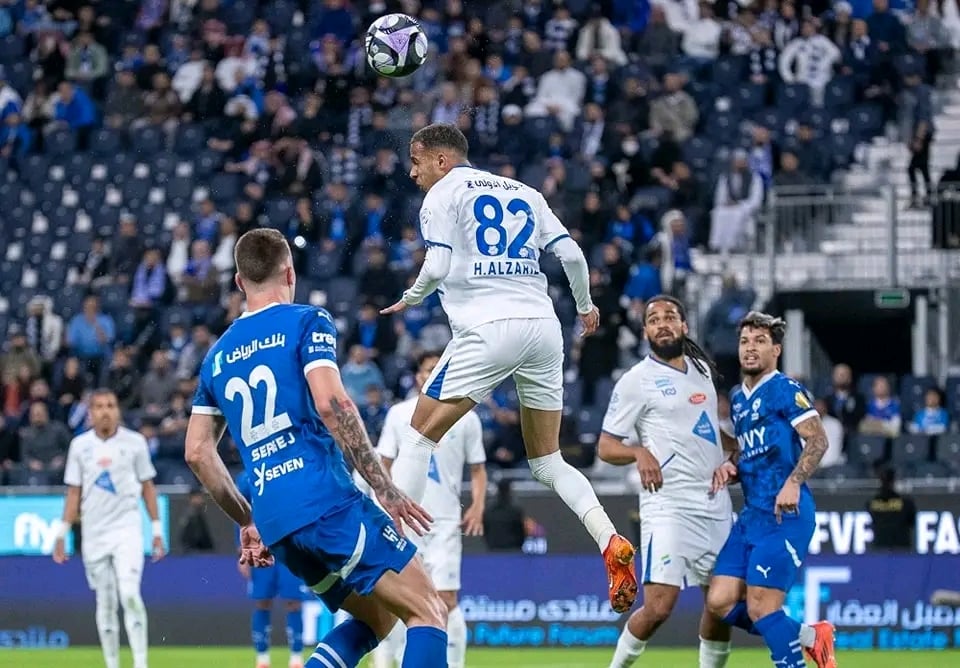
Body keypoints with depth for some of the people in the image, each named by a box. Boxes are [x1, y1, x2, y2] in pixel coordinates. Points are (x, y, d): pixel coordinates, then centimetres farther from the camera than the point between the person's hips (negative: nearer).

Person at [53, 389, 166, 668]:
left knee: (129, 594, -18)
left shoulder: (134, 442, 1)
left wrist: (157, 530, 4)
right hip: (93, 534, 2)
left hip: (127, 529, -2)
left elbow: (148, 487, 7)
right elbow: (73, 493, 9)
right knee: (105, 602, 5)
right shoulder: (80, 445, 5)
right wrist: (62, 534, 5)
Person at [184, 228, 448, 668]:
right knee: (428, 613, -6)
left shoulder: (218, 354, 20)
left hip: (274, 522, 7)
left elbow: (197, 452, 20)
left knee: (376, 618, 21)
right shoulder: (307, 322, 2)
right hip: (327, 499, -7)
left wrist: (247, 521, 28)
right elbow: (329, 403, -13)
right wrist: (385, 489, -12)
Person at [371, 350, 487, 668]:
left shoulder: (466, 418, 5)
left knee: (446, 600, -6)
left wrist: (477, 505, -5)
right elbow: (383, 464, 8)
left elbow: (477, 469, 10)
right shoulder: (399, 414, 5)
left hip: (446, 522, -1)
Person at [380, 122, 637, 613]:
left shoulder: (444, 193, 5)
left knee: (418, 439, 6)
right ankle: (612, 543, -9)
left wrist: (410, 299, 12)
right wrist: (585, 306, 32)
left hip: (488, 329, -6)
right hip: (543, 327, 6)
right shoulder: (524, 193, 21)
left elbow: (438, 266, -8)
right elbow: (571, 254, 15)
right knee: (547, 461, 13)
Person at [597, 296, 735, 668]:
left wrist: (735, 449, 13)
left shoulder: (703, 369, 15)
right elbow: (606, 447, -3)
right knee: (658, 606, -16)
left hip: (716, 503, 6)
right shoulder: (637, 380, -3)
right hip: (668, 506, -6)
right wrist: (639, 452, -23)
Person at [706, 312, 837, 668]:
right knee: (720, 602, 1)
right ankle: (808, 636, 15)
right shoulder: (737, 398, 19)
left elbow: (817, 440, -16)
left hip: (785, 515, -9)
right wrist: (730, 468, 7)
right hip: (751, 515, 9)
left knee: (760, 607, -13)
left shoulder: (786, 389, -6)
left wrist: (793, 482, -29)